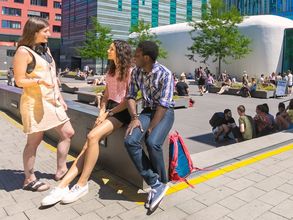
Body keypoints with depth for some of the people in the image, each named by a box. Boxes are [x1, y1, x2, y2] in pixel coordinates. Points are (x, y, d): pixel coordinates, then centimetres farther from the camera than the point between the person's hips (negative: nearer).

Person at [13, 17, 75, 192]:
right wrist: (39, 81, -26)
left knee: (68, 133, 7)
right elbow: (19, 81, -11)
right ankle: (29, 179, 15)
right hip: (35, 102, -8)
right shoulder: (24, 51, -9)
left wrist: (60, 98, 15)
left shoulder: (45, 49, 15)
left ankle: (61, 170, 20)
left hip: (52, 100, 8)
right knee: (35, 140, -1)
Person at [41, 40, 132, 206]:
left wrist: (108, 113, -11)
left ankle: (82, 184, -18)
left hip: (121, 112, -6)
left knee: (92, 136, -28)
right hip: (109, 110, 7)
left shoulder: (130, 71, -6)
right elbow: (106, 95, 16)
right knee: (88, 145, -11)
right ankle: (62, 186, -16)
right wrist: (102, 112, 1)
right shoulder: (111, 70, 18)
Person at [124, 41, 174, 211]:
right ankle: (156, 184, -16)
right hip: (147, 111, 5)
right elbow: (131, 96, 5)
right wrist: (134, 117, -11)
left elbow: (163, 105, -20)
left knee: (152, 142, -32)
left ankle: (162, 183, -5)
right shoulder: (136, 72, 1)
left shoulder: (165, 74, -17)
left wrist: (151, 128, -22)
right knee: (130, 141, -22)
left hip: (165, 112, -5)